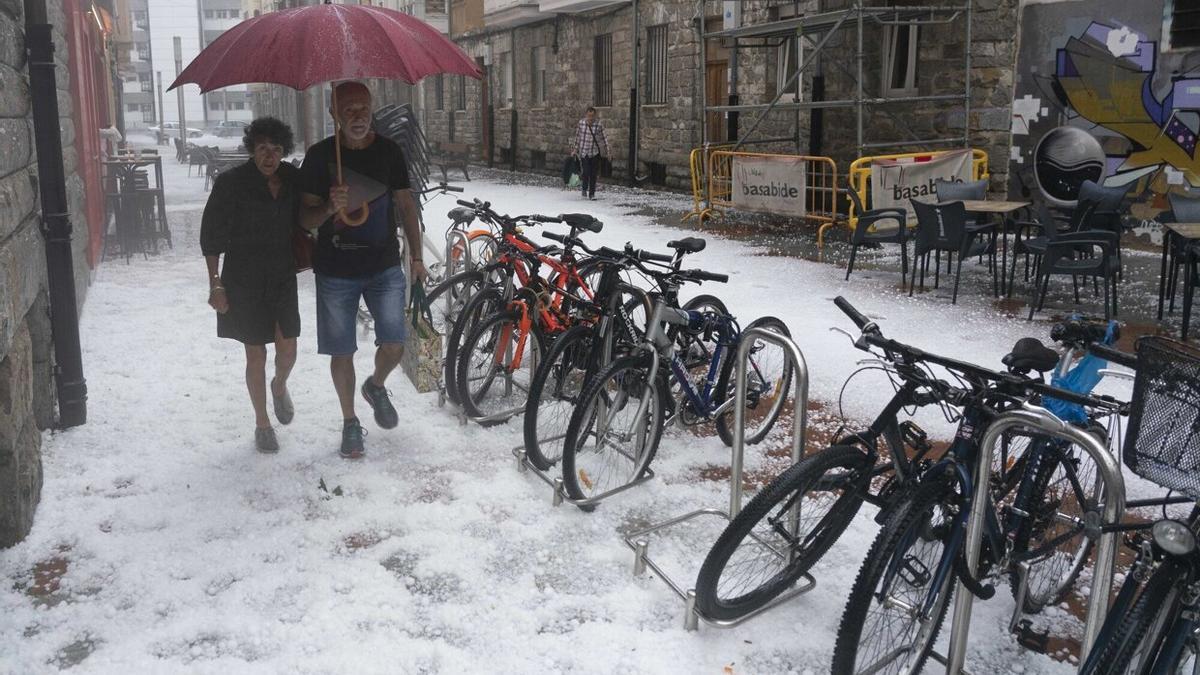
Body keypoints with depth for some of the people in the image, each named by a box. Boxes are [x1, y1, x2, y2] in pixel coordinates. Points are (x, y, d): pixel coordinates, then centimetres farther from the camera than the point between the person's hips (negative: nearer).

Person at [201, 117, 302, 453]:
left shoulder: (293, 179, -2)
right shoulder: (231, 183, -13)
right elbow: (211, 236, -9)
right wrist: (215, 284, -12)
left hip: (283, 276, 3)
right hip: (245, 280, -3)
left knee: (288, 350, 5)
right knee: (256, 354, 4)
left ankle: (279, 386, 40)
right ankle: (262, 423, 21)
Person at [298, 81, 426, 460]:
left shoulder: (389, 152, 1)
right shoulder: (319, 156, -5)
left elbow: (405, 205, 10)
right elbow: (305, 218, -3)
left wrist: (416, 256, 6)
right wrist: (329, 208, -24)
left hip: (385, 268, 1)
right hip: (336, 272, -1)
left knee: (394, 345, -6)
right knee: (342, 353, 4)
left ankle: (376, 387, 28)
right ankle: (350, 421, 24)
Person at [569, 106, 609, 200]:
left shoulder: (599, 125, -7)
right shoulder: (581, 123, -2)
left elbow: (604, 138, 0)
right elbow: (577, 137, 8)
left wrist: (606, 152, 1)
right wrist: (575, 149, 10)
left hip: (595, 153, 0)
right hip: (584, 152, 0)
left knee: (593, 174, 4)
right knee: (586, 172, -9)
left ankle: (592, 194, 17)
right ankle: (584, 188, 20)